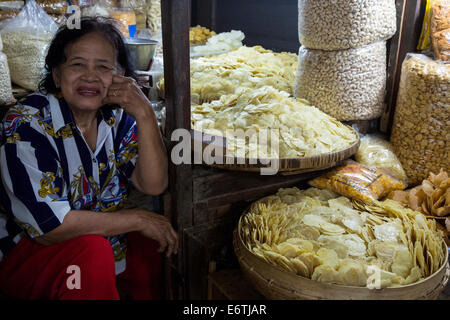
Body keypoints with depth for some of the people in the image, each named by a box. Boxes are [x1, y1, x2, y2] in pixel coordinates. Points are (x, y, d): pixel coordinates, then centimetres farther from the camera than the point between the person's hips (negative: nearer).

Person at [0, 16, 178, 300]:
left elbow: (154, 186, -13)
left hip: (103, 239, 6)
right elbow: (47, 223, -26)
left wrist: (146, 115, -26)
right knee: (92, 252, -32)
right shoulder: (26, 125, -21)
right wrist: (137, 219, -22)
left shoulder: (117, 116, -5)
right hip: (28, 250, -6)